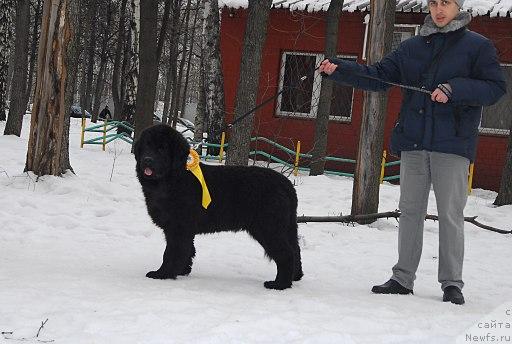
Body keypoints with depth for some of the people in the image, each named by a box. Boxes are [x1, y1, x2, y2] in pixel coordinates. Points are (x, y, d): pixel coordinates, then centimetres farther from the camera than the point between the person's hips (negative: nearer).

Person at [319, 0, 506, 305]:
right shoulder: (412, 47, 13)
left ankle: (452, 283, 7)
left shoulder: (477, 46, 1)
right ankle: (403, 278, 16)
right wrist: (338, 70, -3)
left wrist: (455, 89, -18)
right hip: (414, 142, 4)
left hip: (453, 144, -4)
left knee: (451, 215, -2)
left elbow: (496, 88, -5)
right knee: (410, 211, 9)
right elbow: (379, 77, 10)